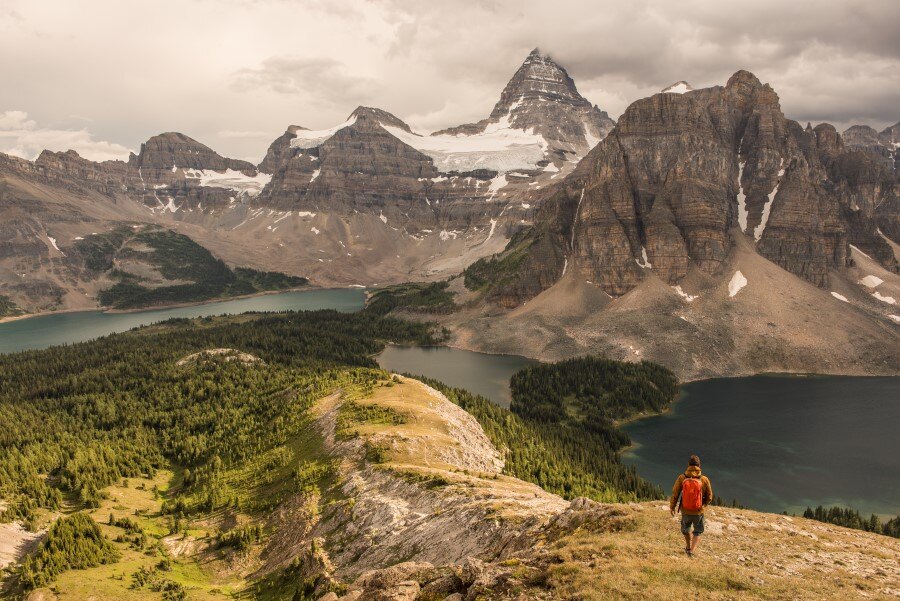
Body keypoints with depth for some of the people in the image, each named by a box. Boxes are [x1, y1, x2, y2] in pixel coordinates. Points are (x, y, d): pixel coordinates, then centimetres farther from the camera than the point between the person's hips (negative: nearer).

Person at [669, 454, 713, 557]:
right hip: (698, 512, -1)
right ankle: (691, 551, 6)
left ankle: (688, 548, 49)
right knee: (698, 532, 21)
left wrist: (672, 506, 7)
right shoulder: (704, 479, -16)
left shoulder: (681, 478, -17)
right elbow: (709, 497, -6)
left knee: (686, 529, 28)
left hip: (685, 511, 1)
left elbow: (675, 494, -10)